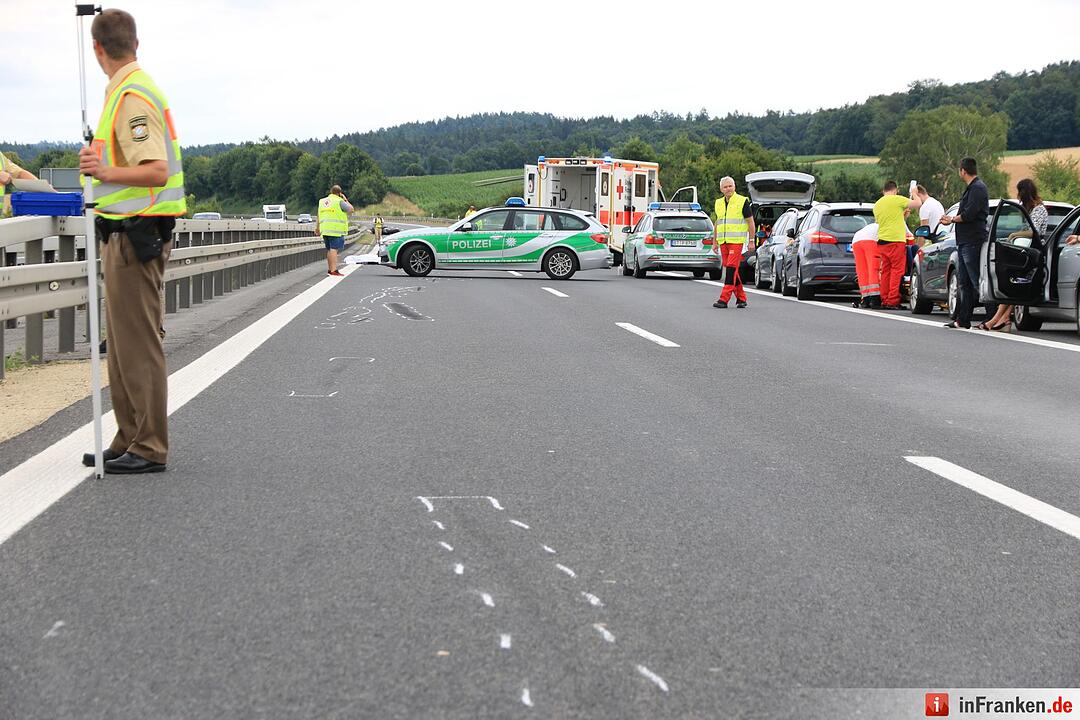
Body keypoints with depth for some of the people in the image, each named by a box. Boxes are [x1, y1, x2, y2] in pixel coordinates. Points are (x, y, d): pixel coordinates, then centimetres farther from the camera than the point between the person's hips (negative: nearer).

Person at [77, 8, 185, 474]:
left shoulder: (132, 96, -16)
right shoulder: (131, 90, 15)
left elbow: (157, 172, -26)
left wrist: (107, 173, -38)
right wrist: (101, 158, 39)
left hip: (135, 236, -11)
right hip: (126, 232, 11)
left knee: (138, 344, -7)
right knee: (122, 344, 15)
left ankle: (149, 449, -2)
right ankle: (130, 441, 23)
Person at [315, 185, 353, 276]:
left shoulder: (322, 201, 16)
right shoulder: (339, 201, -5)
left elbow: (319, 216, 20)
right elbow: (351, 209, -1)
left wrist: (317, 228, 27)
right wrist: (345, 200, 12)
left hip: (325, 229, 7)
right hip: (336, 229, -7)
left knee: (329, 250, 15)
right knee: (334, 249, -11)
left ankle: (330, 269, 21)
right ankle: (333, 270, -17)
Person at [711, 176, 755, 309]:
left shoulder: (742, 201, -3)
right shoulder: (718, 203, 14)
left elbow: (750, 222, -1)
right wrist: (715, 242, 20)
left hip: (736, 241, -6)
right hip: (723, 242, 6)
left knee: (731, 268, -13)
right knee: (729, 269, 7)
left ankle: (724, 299, -17)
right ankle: (741, 297, 17)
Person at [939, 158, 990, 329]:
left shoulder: (978, 188, -12)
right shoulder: (970, 188, 20)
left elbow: (969, 214, -21)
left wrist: (952, 219, -6)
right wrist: (951, 220, 12)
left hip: (973, 242, -11)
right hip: (964, 243, 11)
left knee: (977, 282, -10)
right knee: (963, 283, 12)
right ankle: (962, 319, 15)